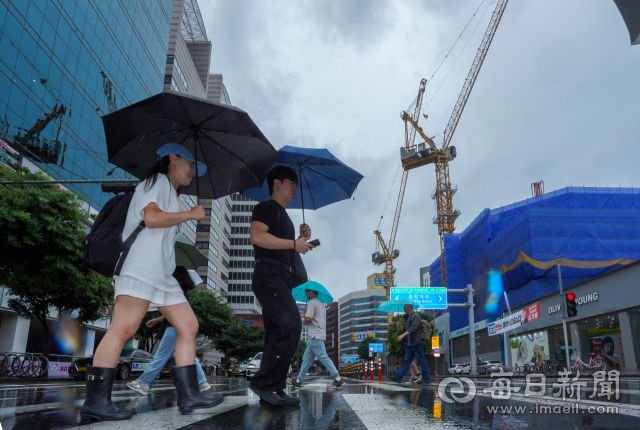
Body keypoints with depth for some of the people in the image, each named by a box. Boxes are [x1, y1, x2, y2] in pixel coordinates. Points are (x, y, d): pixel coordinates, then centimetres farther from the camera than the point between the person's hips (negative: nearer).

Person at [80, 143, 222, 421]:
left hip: (163, 273, 10)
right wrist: (191, 214, -7)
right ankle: (96, 401, -12)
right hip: (141, 269, -10)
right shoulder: (157, 181, 2)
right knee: (123, 328, -14)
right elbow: (151, 218, -16)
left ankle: (189, 395, 0)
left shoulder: (170, 192, 29)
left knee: (189, 326, 1)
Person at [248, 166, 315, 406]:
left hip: (281, 278, 10)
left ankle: (274, 389, 8)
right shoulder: (267, 208, -1)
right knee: (291, 324, -20)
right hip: (268, 275, -10)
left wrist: (302, 240, 13)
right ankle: (263, 383, -16)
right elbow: (256, 236, -19)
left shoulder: (283, 216, 27)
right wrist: (294, 243, -16)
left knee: (278, 332, 6)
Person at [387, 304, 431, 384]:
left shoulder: (416, 316, -10)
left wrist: (403, 335, -34)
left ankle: (426, 379, 5)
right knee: (406, 360, 6)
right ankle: (398, 378, 3)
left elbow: (413, 328, -25)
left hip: (416, 342, -9)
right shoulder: (408, 317, 18)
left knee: (421, 360, -2)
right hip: (409, 343, 9)